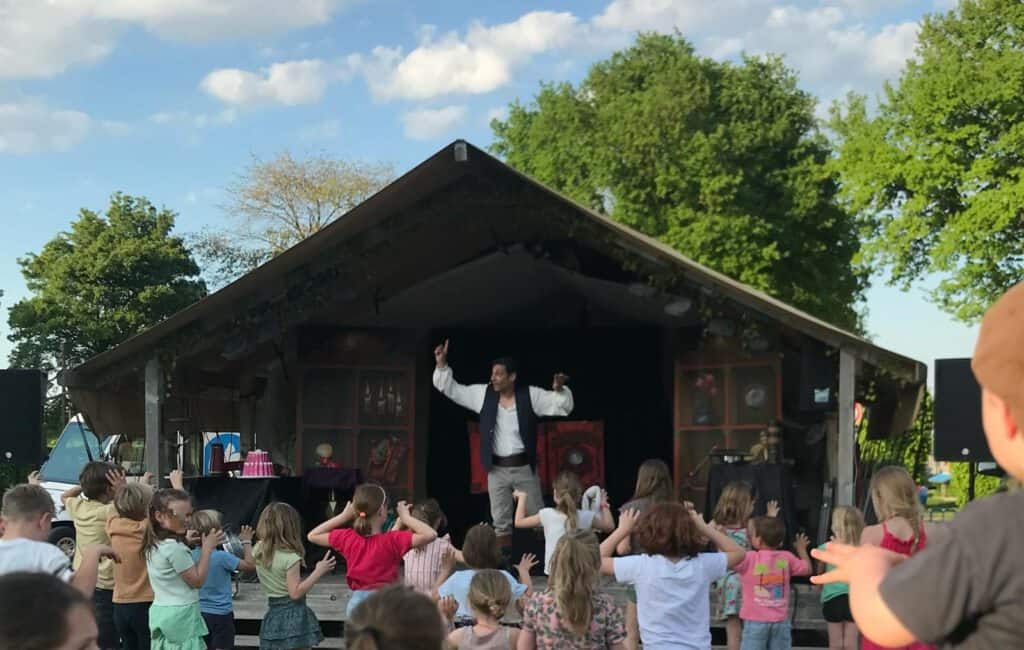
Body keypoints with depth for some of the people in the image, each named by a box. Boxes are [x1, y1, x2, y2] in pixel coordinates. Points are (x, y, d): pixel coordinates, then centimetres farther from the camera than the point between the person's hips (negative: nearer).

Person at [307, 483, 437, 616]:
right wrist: (406, 517, -12)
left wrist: (343, 516, 6)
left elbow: (312, 536, 12)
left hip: (357, 602, 4)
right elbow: (431, 534, -24)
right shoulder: (392, 541, -17)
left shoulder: (347, 538, -4)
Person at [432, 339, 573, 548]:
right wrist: (442, 364, -4)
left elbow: (562, 406, -7)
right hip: (497, 469, 3)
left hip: (524, 467, -2)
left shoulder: (531, 395, -8)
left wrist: (559, 389, -27)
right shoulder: (483, 394, 0)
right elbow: (451, 389, 5)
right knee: (500, 522, 9)